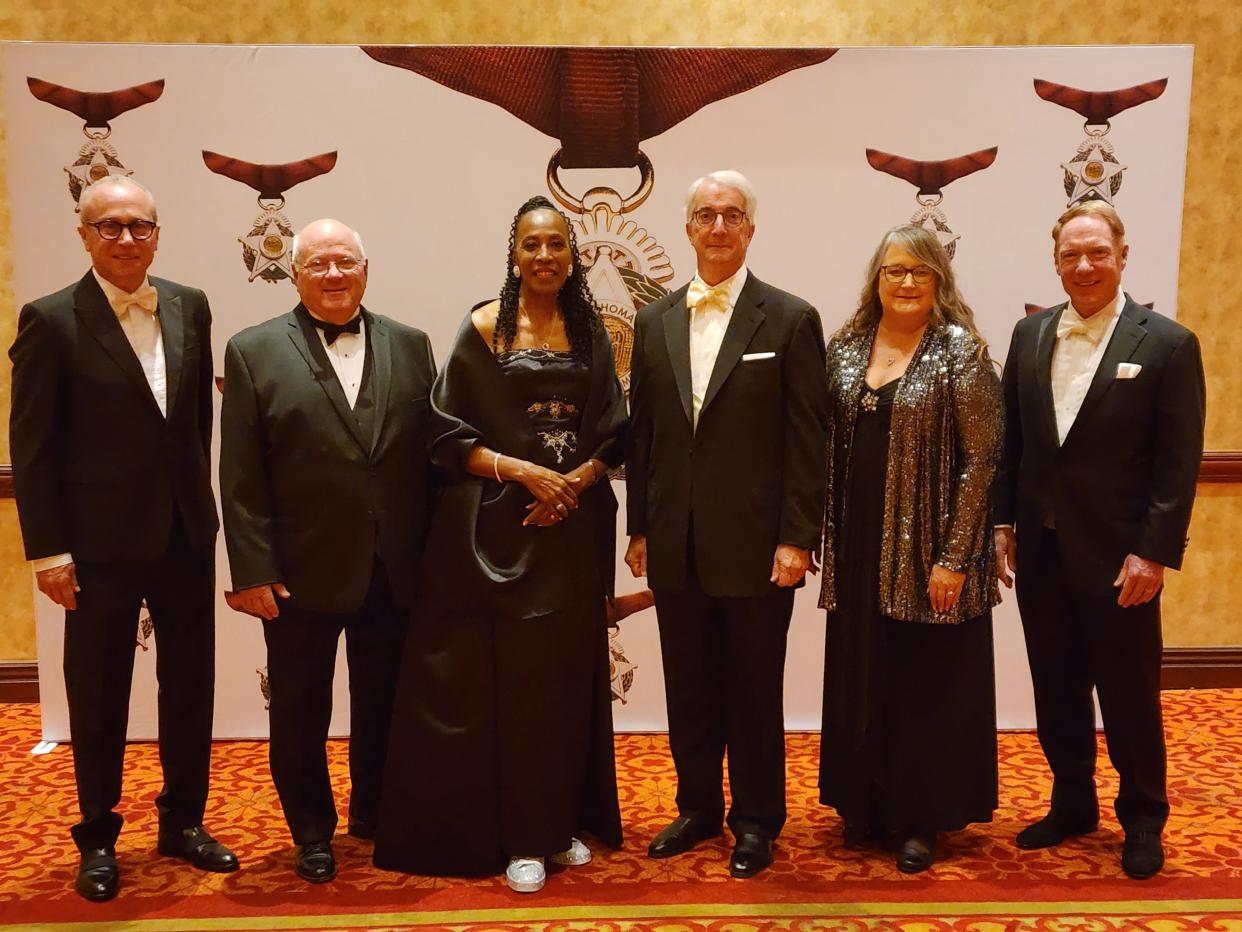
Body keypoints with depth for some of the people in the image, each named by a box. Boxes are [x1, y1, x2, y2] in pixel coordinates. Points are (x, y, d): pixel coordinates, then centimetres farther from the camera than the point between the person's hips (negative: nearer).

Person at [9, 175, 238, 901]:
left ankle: (184, 822, 31)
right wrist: (48, 550, -11)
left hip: (187, 535, 4)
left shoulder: (190, 308, 4)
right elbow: (32, 446, -8)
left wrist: (201, 506, 9)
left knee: (191, 687, 13)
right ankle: (99, 839, 28)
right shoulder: (52, 321, -8)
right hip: (101, 543, -4)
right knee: (99, 699, 10)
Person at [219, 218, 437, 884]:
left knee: (383, 706, 16)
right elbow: (241, 475, -6)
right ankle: (312, 834, 31)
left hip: (395, 572, 2)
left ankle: (375, 815, 37)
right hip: (301, 574, -2)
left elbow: (431, 450, 4)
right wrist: (253, 571, -10)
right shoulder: (253, 352, -2)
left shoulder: (410, 346, 5)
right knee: (300, 714, 12)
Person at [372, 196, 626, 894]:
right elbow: (452, 437, -4)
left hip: (575, 525, 4)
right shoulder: (483, 328, -1)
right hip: (500, 527, -3)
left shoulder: (590, 330, 9)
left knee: (571, 674, 8)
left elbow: (613, 435, 8)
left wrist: (576, 481, -10)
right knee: (510, 677, -2)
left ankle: (566, 821, 24)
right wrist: (524, 472, -15)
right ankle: (520, 838, 11)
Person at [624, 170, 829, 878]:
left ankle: (756, 821, 26)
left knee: (755, 693, 9)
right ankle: (698, 808, 32)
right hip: (676, 548, 4)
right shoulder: (655, 322, 9)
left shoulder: (791, 320, -3)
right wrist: (639, 529, 8)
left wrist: (796, 539, -10)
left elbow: (808, 439, -6)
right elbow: (642, 434, 11)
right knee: (689, 690, 14)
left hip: (755, 545, -3)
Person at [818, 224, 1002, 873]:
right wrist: (819, 534, 3)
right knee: (860, 678, 13)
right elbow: (825, 447, 10)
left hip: (927, 549, -4)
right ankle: (866, 804, 31)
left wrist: (953, 557, -16)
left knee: (928, 683, 7)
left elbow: (980, 458, -11)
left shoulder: (961, 351, -7)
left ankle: (921, 819, 23)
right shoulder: (845, 348, 6)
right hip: (859, 546, 4)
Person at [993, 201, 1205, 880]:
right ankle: (1072, 804, 32)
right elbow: (1010, 437, 9)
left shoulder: (1167, 345, -7)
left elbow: (1179, 463, -9)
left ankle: (1143, 820, 28)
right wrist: (1003, 523, 5)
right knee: (1056, 690, 14)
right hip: (1041, 550, 4)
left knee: (1129, 694, 9)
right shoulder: (1030, 335, 7)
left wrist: (1153, 553, -13)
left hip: (1118, 557, -4)